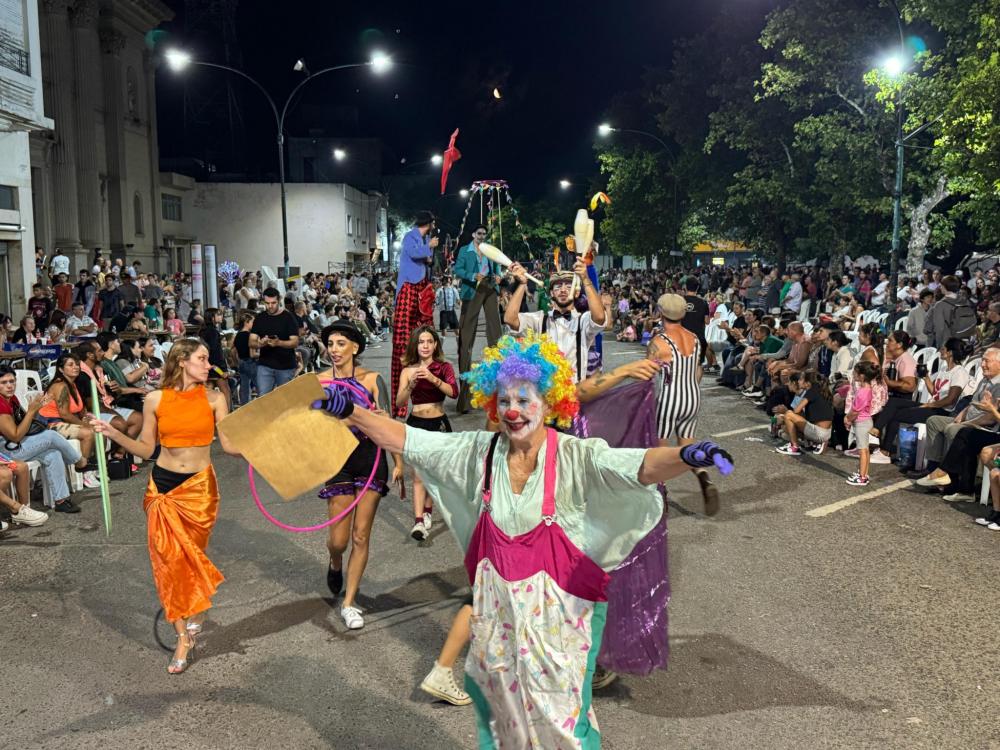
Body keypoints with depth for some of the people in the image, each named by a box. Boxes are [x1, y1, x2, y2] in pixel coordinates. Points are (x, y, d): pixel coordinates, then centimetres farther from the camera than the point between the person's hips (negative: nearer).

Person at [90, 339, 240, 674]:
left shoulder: (214, 399, -1)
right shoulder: (155, 400, 0)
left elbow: (230, 445, -3)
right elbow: (146, 448, 5)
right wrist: (113, 433, -6)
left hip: (199, 486, -1)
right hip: (163, 485, 1)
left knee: (188, 556, 3)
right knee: (168, 559, 0)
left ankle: (192, 618, 26)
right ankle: (184, 639, 11)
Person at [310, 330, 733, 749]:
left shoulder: (578, 459, -18)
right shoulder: (479, 452, -6)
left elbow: (641, 466, -33)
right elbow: (404, 439, -3)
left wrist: (685, 457, -54)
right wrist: (348, 411, -11)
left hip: (559, 610, -4)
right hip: (496, 606, 4)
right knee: (499, 703, 23)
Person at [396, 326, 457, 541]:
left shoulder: (444, 367, -1)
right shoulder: (408, 371, -1)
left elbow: (454, 392, -19)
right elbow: (399, 402, -11)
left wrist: (433, 379, -34)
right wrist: (411, 386, -29)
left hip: (439, 424, 1)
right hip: (416, 423, -1)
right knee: (419, 474, -9)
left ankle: (427, 513, 29)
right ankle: (418, 521, -15)